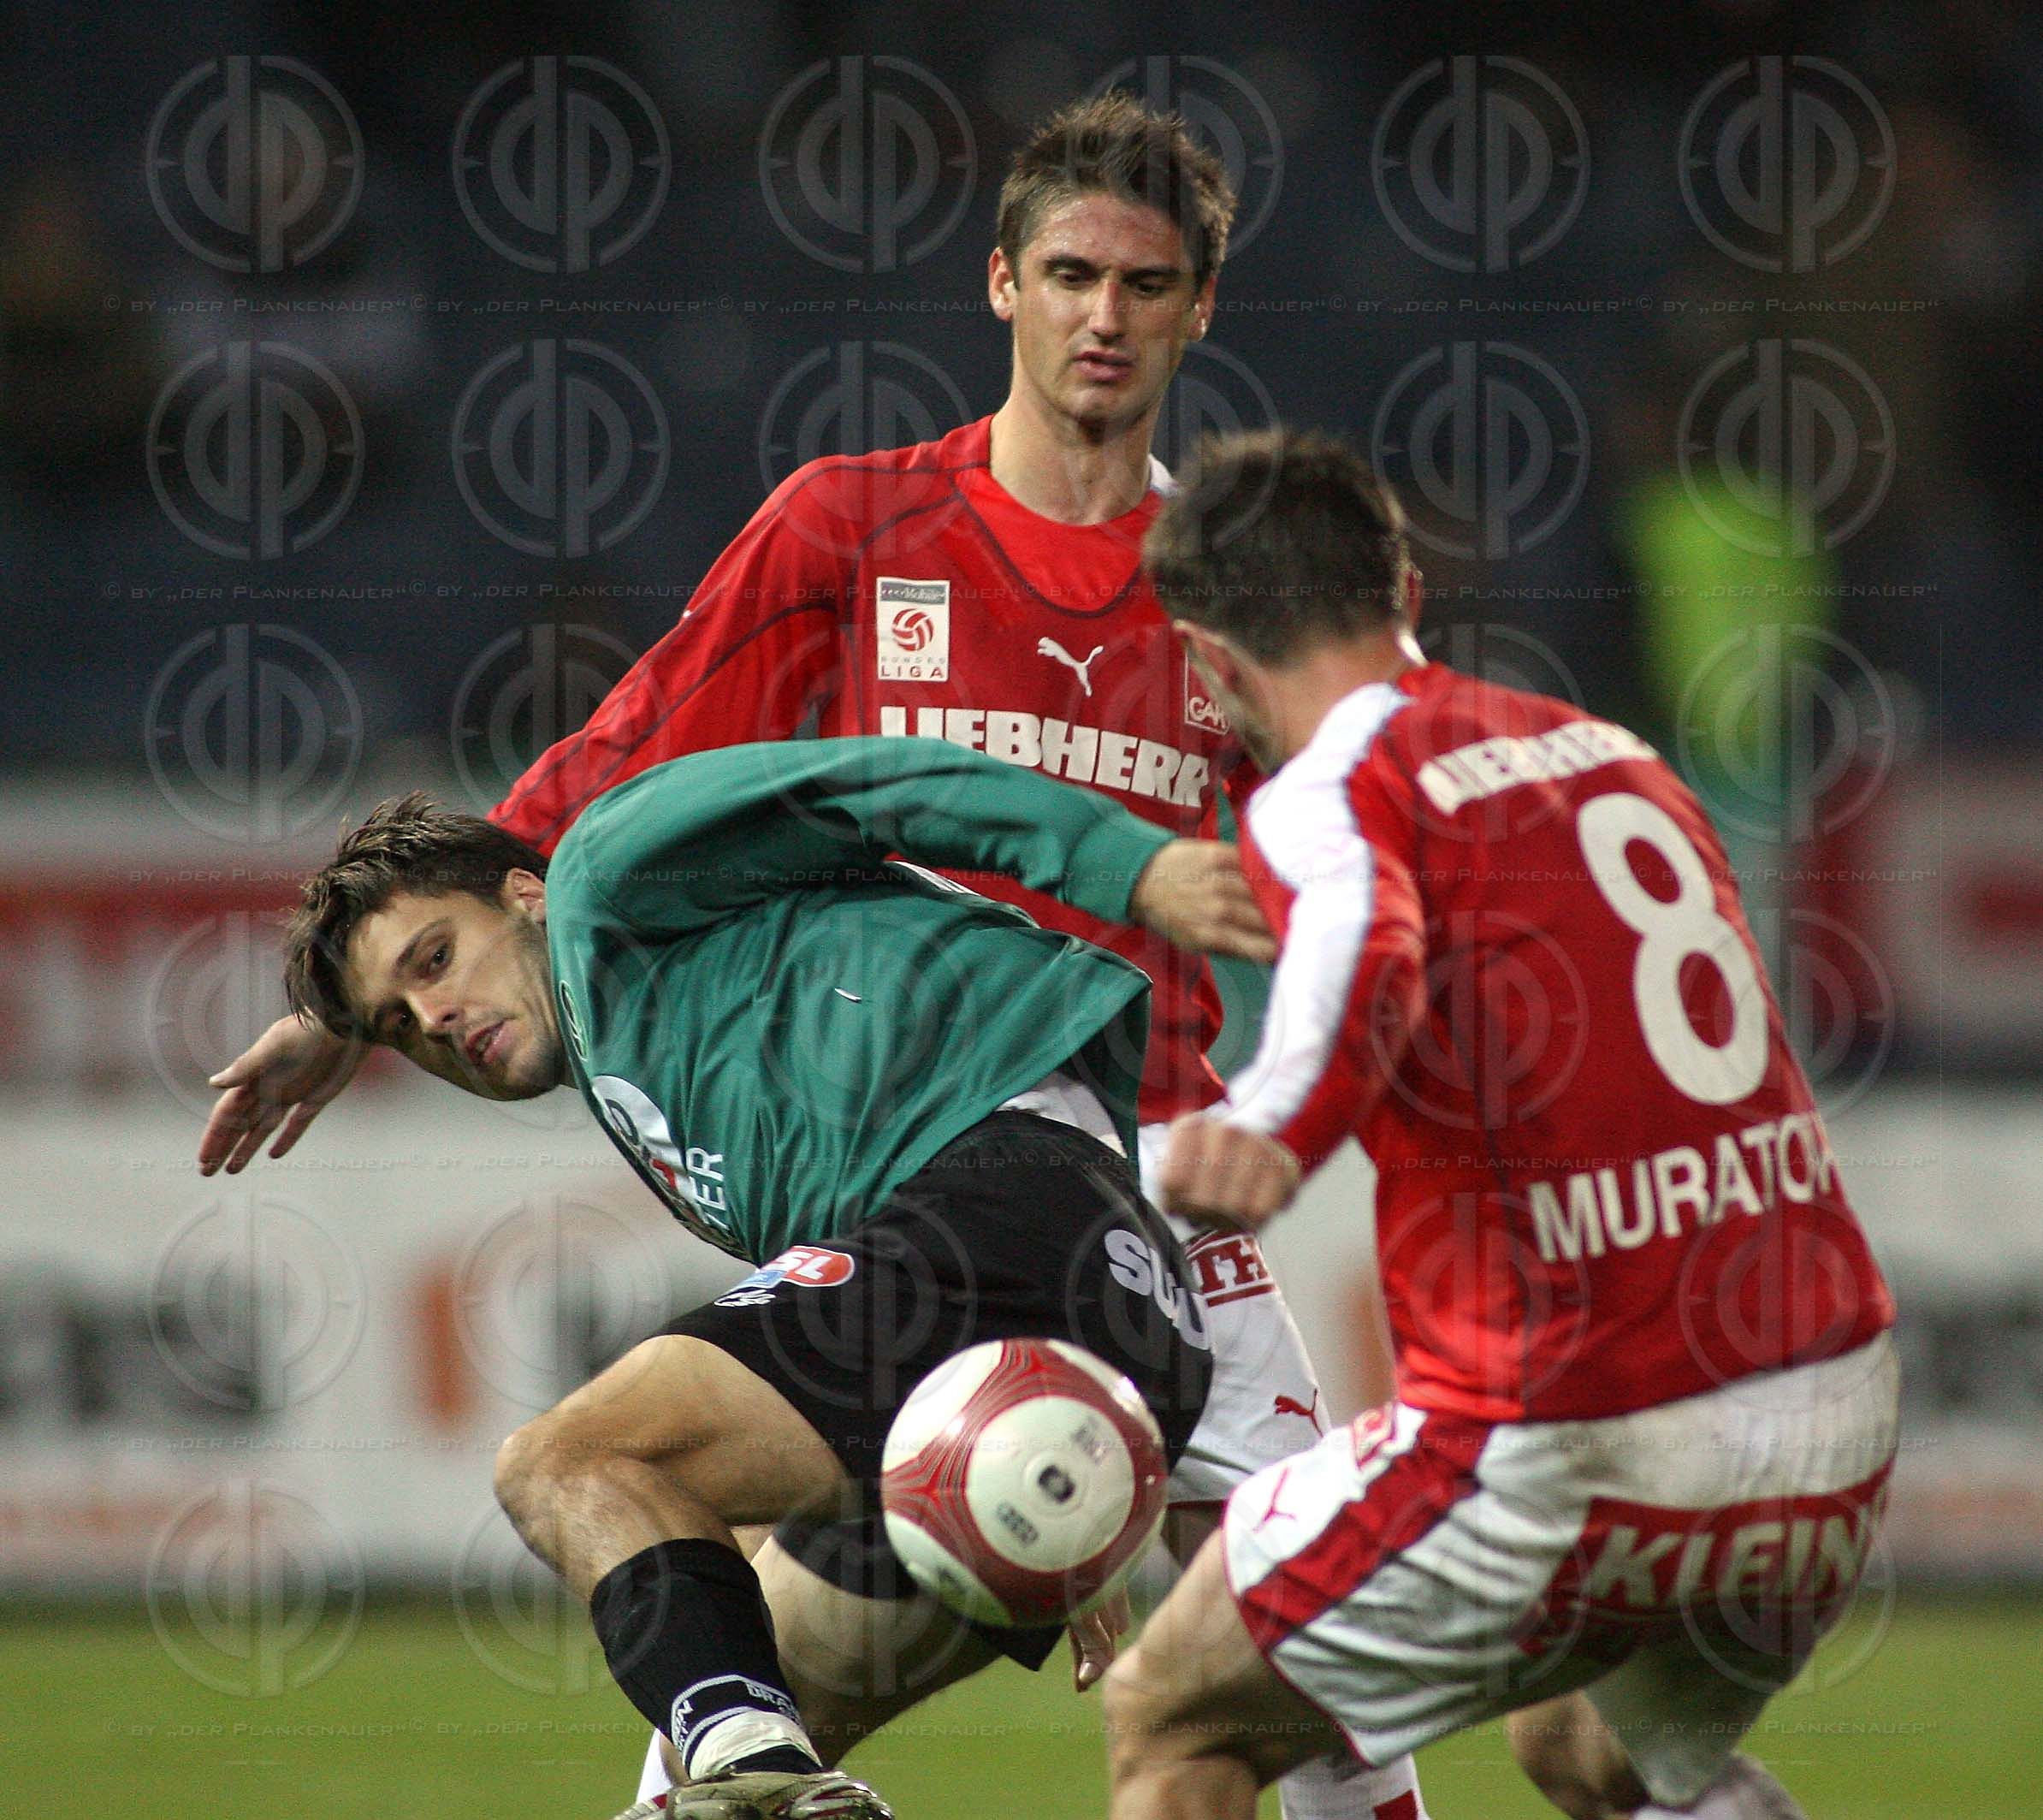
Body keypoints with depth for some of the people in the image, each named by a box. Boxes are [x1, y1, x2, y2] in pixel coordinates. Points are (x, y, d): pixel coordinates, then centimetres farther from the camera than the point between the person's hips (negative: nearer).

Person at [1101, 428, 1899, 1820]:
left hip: (1578, 1450, -7)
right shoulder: (1609, 751, 17)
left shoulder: (1326, 799, -6)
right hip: (1842, 1440, 7)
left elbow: (1371, 949, -30)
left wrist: (1274, 1119, -50)